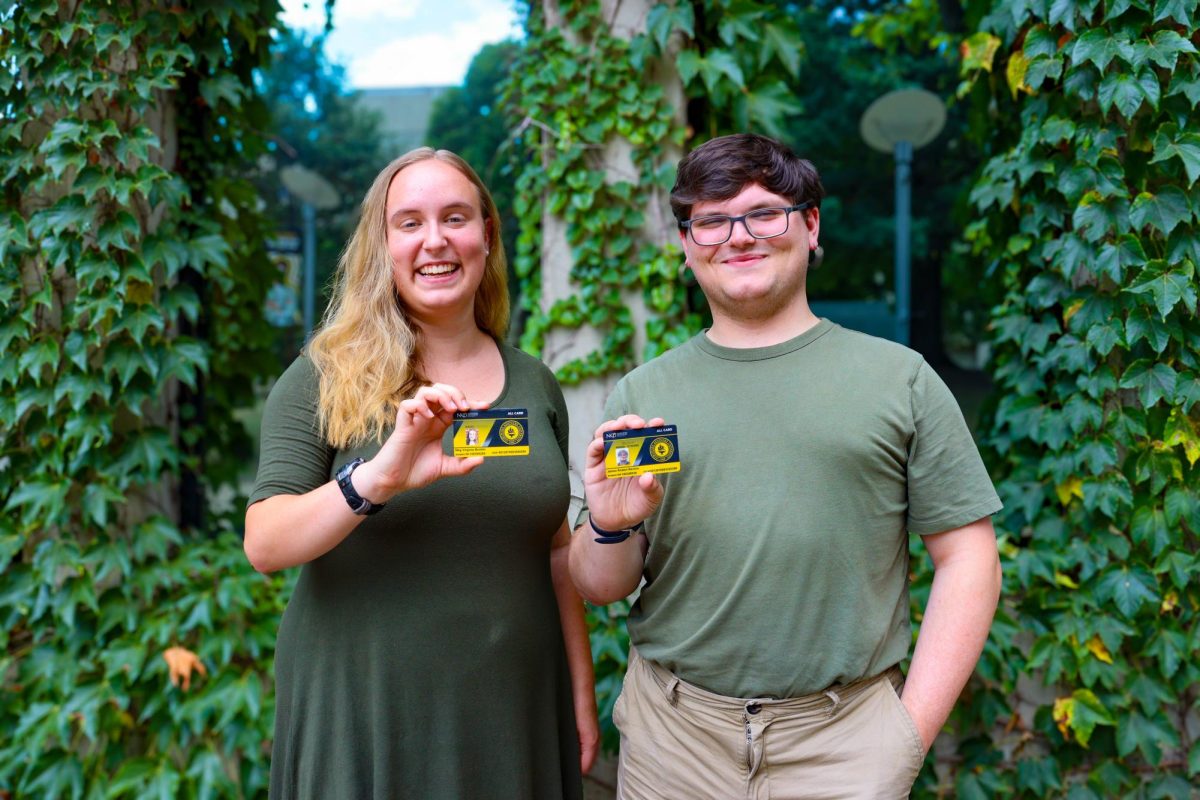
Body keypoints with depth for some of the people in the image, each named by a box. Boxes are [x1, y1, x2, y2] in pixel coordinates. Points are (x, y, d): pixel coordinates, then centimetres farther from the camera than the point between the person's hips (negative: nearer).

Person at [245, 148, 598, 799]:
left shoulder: (535, 384, 5)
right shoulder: (326, 378, -5)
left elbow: (557, 553, 11)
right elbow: (263, 545, -14)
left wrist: (582, 693, 9)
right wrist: (375, 479, -30)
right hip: (362, 714, -3)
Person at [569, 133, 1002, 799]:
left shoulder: (899, 378, 0)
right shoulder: (642, 393, 5)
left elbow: (966, 558, -1)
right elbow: (599, 589, 7)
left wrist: (914, 729, -8)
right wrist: (610, 528, -14)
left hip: (845, 740, -1)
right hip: (672, 737, 2)